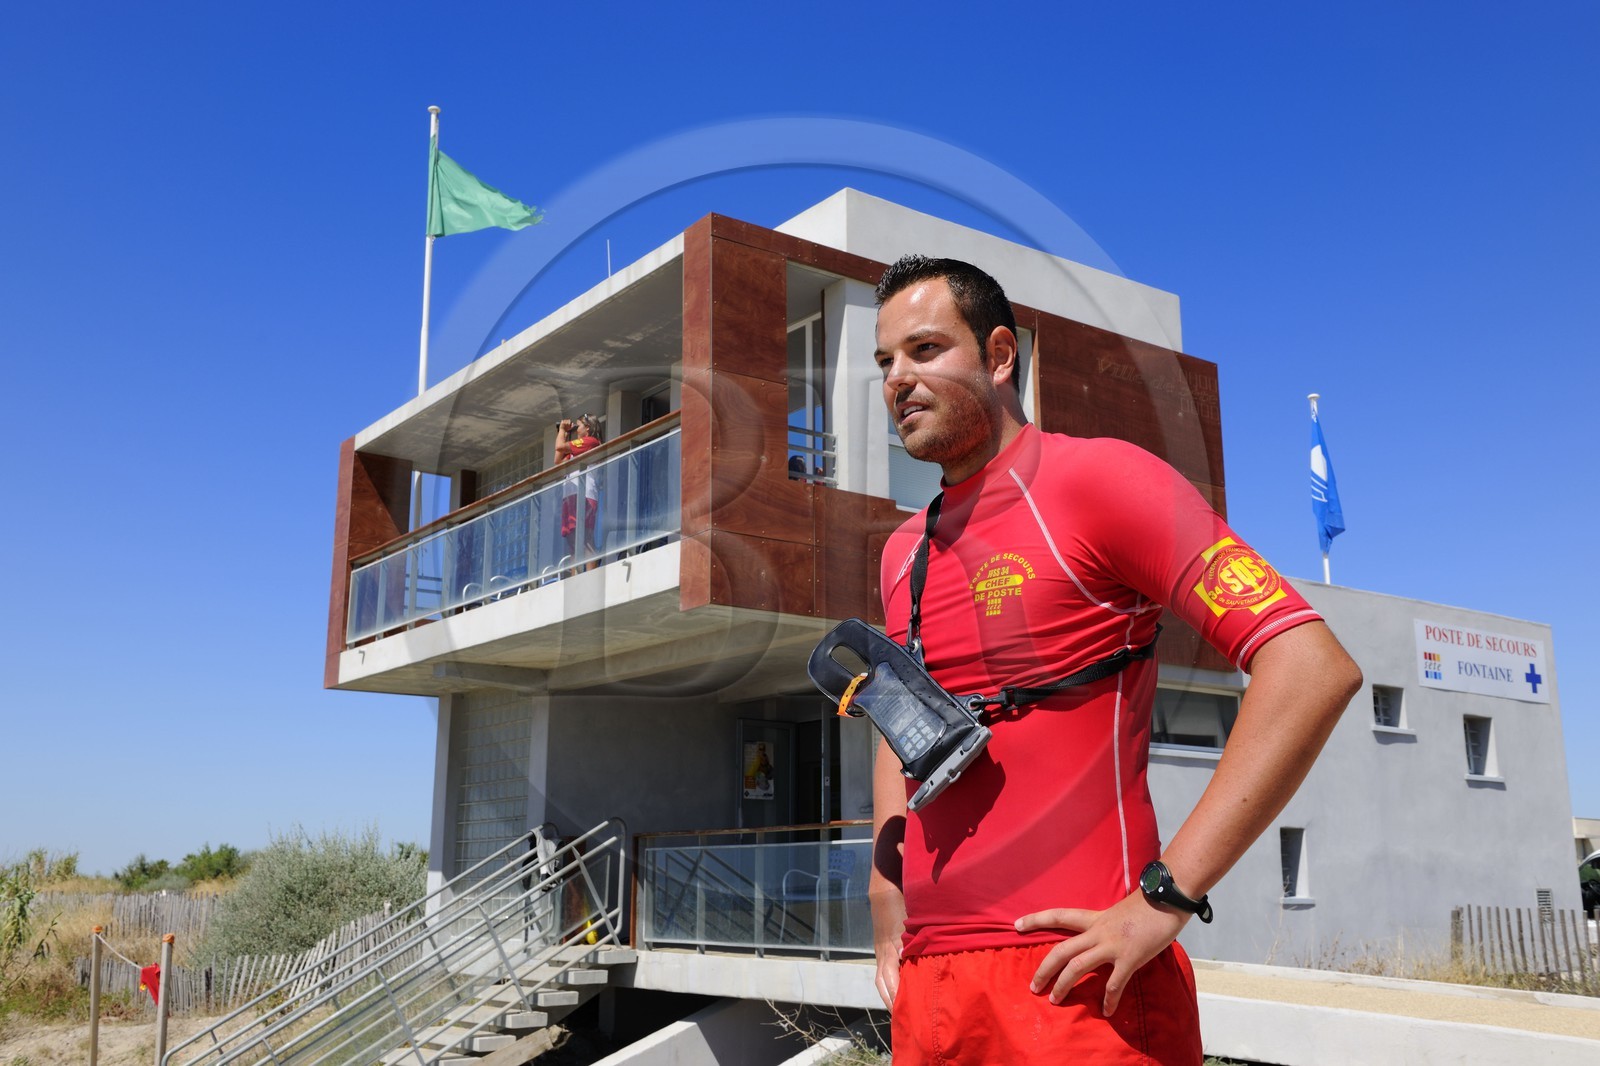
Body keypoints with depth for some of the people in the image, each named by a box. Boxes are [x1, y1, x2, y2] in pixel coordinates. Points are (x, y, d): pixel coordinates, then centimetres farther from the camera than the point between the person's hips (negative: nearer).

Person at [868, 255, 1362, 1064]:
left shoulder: (1096, 477, -8)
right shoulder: (904, 553, 13)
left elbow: (1312, 668, -17)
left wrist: (1162, 900, -20)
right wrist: (887, 898, 13)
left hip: (1067, 984, -7)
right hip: (927, 985, 7)